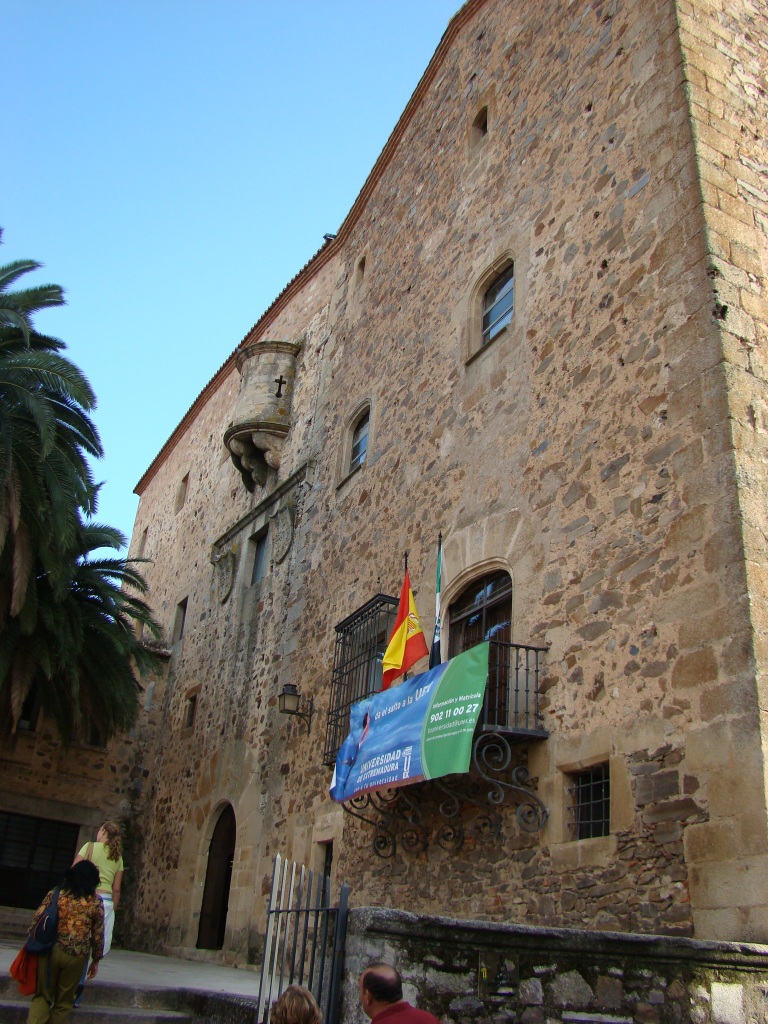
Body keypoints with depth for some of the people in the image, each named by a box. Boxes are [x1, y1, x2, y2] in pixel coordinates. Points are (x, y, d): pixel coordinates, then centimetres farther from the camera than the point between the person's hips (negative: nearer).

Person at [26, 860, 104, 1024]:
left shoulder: (55, 894, 1)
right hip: (76, 956, -1)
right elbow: (98, 934, 1)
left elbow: (36, 920, -1)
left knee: (43, 996, 14)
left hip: (50, 951, 1)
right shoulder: (96, 902, -1)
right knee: (63, 1002, 16)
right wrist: (96, 960, 13)